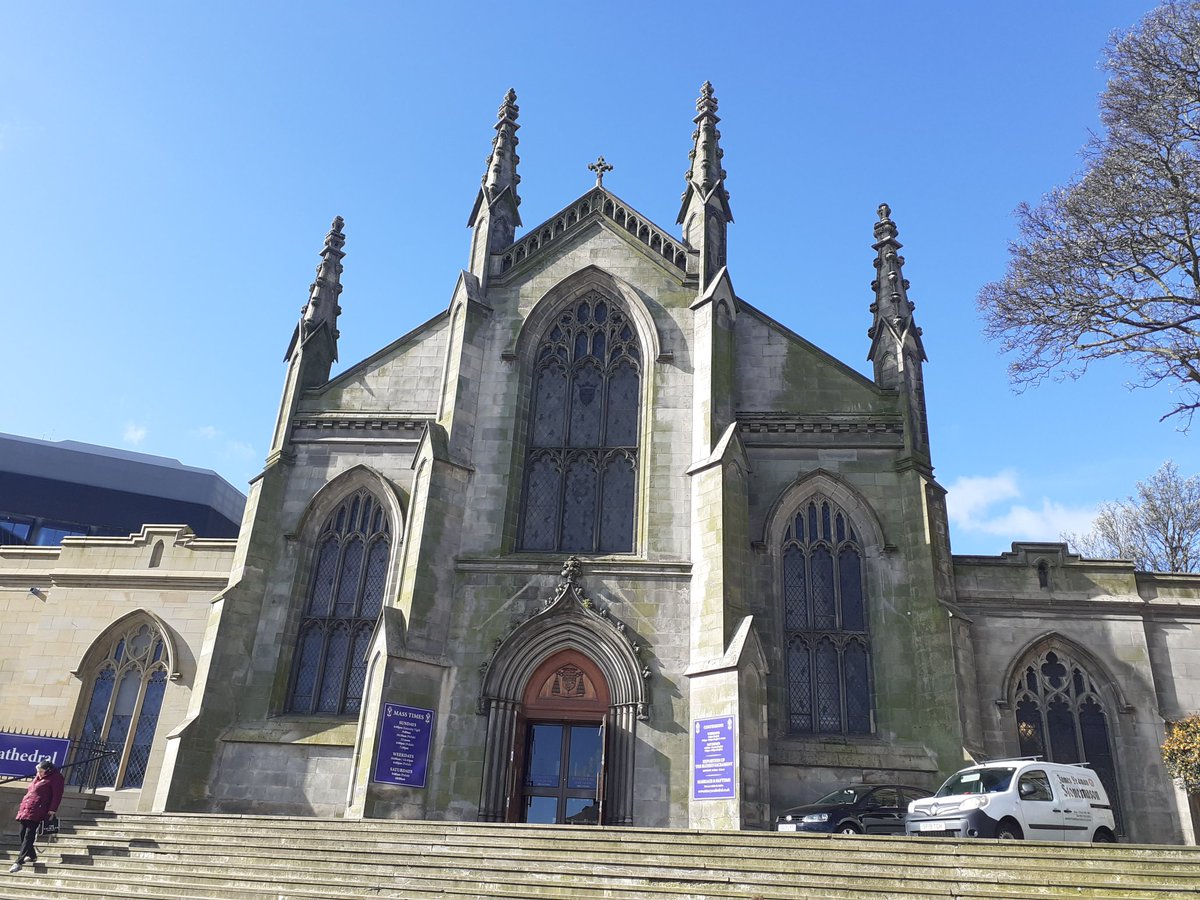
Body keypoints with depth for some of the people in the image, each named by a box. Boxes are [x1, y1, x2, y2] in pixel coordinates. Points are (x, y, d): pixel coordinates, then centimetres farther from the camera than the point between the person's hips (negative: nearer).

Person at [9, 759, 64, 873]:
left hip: (37, 811, -9)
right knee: (23, 833, 11)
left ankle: (19, 862, -15)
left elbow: (57, 795, -11)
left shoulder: (56, 778, -6)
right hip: (26, 808, 9)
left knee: (29, 835, -12)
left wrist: (52, 810, -16)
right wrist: (23, 805, 25)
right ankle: (32, 855, 27)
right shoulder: (38, 776, 20)